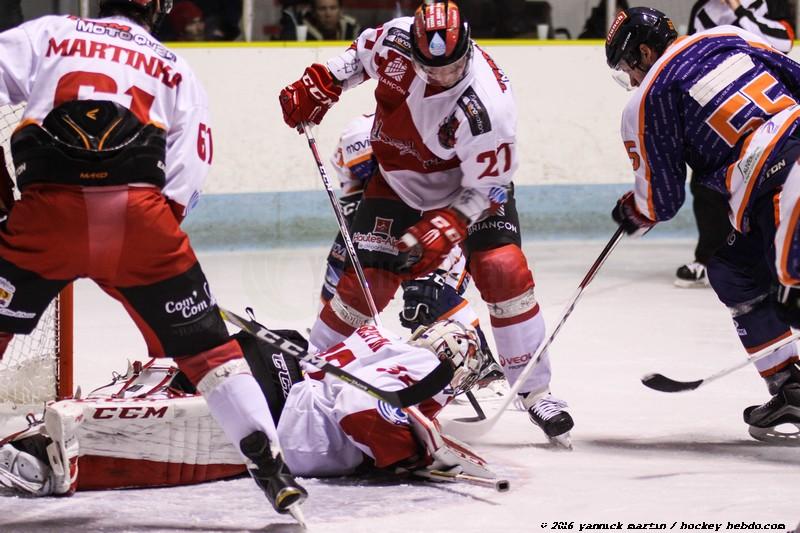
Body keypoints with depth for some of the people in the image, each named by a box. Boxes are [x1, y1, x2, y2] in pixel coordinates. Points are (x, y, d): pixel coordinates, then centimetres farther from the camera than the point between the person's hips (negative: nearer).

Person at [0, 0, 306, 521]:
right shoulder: (175, 69, 22)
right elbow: (191, 166, 11)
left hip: (48, 206, -1)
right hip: (140, 214, 1)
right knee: (204, 343, 11)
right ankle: (270, 465, 5)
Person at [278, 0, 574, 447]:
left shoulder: (487, 104, -35)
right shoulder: (395, 40, -24)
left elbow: (486, 188, -26)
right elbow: (361, 54, 3)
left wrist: (442, 230, -36)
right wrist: (319, 86, -5)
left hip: (471, 184, -3)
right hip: (398, 179, 3)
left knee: (503, 270, -19)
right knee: (366, 280, -7)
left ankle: (536, 390, -6)